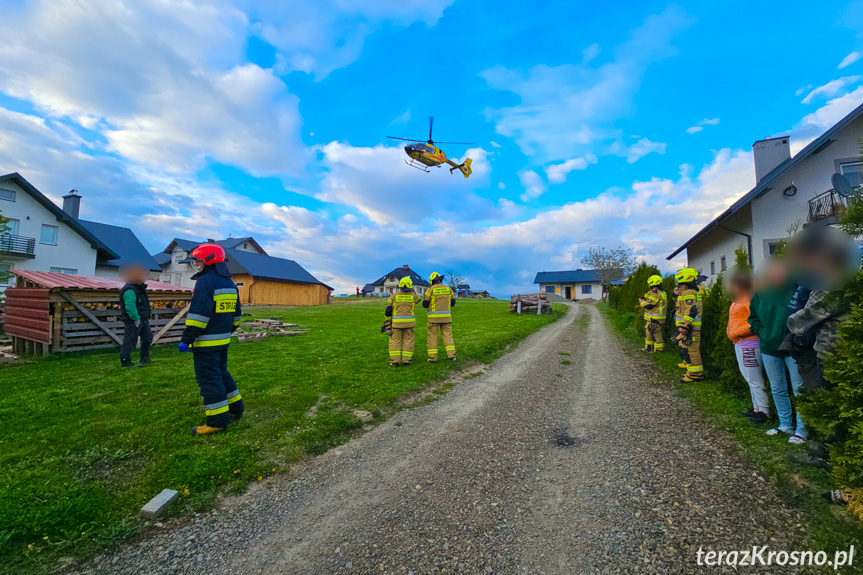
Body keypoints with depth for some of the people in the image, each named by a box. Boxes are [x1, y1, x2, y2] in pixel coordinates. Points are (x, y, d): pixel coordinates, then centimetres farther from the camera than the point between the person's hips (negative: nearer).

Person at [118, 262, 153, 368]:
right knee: (129, 342, -1)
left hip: (142, 320, 11)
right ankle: (125, 362, 11)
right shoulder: (129, 290, -20)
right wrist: (136, 319, -26)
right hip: (132, 322, -11)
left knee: (147, 337, 19)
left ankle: (144, 359, 30)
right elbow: (130, 306, -28)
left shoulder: (138, 288, 14)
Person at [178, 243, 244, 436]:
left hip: (206, 342, -9)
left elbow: (198, 314, -21)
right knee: (222, 373, 20)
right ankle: (235, 409, 28)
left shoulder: (205, 281, -15)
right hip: (223, 340, 9)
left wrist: (186, 339, -16)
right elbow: (236, 313, 19)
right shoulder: (229, 283, 13)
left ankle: (218, 421, 4)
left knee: (209, 379, -2)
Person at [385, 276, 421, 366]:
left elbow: (388, 311, -3)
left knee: (395, 341, 7)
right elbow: (418, 300, 24)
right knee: (408, 341, 8)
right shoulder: (413, 295, -1)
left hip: (397, 322, 0)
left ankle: (394, 360, 6)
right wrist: (413, 291, 28)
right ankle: (406, 360, 6)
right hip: (409, 322, 0)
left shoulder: (394, 295, -2)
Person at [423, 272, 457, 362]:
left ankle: (432, 357, 5)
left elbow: (425, 304, -3)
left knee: (432, 336, 4)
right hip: (446, 317, 3)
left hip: (434, 317, -3)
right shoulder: (448, 289, 5)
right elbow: (452, 303, 11)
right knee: (447, 334, 7)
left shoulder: (430, 290, -6)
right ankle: (451, 355, 1)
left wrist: (424, 299, 17)